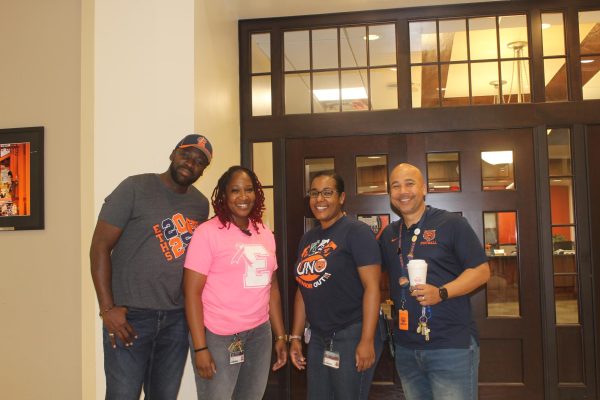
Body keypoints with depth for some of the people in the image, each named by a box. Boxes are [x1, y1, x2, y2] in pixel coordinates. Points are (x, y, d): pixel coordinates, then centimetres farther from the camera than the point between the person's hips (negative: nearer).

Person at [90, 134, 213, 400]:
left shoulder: (201, 204, 8)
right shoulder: (135, 188, -7)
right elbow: (100, 247, -9)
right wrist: (107, 308, -14)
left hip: (177, 318, 5)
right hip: (130, 315, -5)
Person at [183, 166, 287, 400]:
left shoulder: (265, 234, 8)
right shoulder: (208, 232, -9)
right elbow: (192, 292, -12)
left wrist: (280, 336, 12)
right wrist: (200, 348, -15)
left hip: (260, 334, 5)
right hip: (218, 336, -5)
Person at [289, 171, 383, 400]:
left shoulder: (356, 232, -10)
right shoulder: (308, 239, 12)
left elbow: (372, 286, -16)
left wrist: (367, 340, -20)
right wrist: (295, 336, 14)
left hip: (351, 336, -7)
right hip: (318, 338, 7)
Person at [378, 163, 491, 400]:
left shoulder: (451, 223, -5)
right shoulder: (389, 234, 11)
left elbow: (481, 271, -8)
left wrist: (441, 293, -21)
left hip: (452, 346, -5)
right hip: (406, 348, 6)